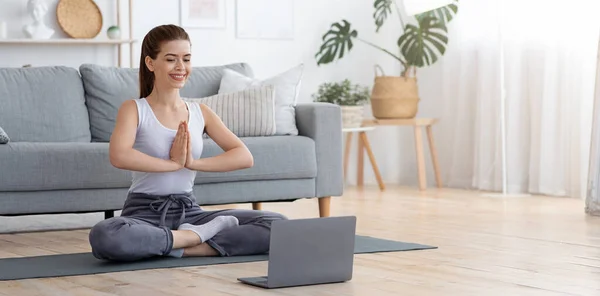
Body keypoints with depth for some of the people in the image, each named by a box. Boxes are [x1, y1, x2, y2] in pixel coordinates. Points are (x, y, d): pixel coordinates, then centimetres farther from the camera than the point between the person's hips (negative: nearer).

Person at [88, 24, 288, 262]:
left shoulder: (200, 112, 11)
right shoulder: (134, 109, 0)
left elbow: (245, 157, -1)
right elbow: (119, 156, -22)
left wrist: (193, 162, -13)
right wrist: (173, 163, -14)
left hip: (189, 212, 4)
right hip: (144, 214, -3)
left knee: (277, 224, -15)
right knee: (104, 237, -40)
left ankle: (180, 246, -19)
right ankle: (201, 234, -22)